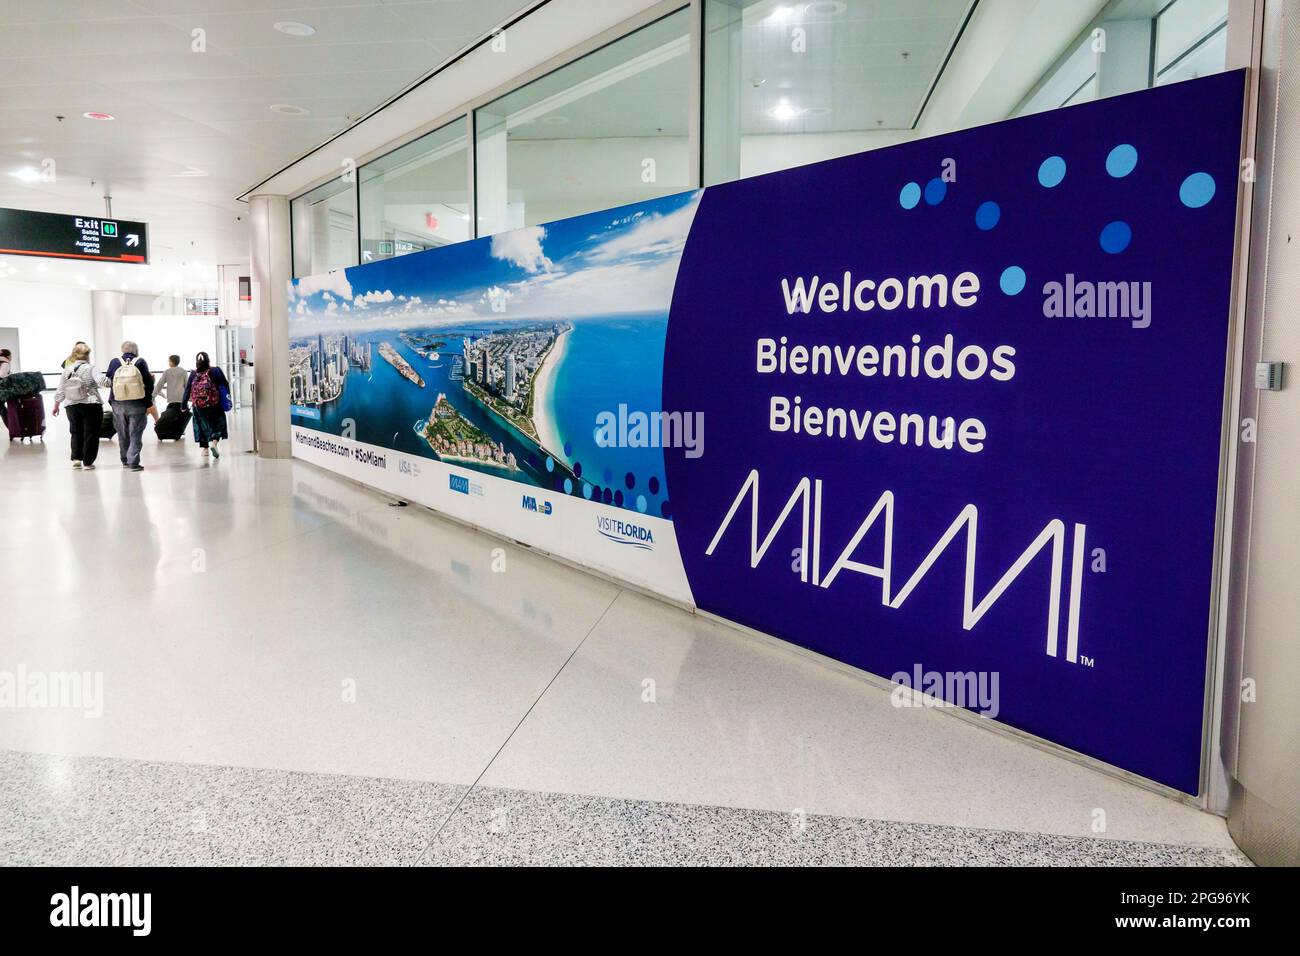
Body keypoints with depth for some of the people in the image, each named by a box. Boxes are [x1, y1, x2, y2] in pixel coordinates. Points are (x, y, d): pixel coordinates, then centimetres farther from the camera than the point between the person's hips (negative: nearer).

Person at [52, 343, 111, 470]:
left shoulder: (66, 370, 5)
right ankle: (87, 463, 5)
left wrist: (56, 405, 20)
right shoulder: (90, 369, -8)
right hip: (91, 406, -4)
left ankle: (76, 458, 14)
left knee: (76, 432, 20)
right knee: (90, 433, 4)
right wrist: (111, 383, -5)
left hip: (72, 407, 4)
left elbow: (60, 391, 9)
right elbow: (102, 381, -25)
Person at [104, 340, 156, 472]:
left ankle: (125, 461, 25)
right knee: (135, 434, 1)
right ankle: (133, 462, -5)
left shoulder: (114, 363, 2)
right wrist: (149, 403, 1)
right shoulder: (140, 362, -5)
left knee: (123, 434, 15)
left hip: (118, 404, 3)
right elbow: (148, 384, -6)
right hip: (137, 404, -3)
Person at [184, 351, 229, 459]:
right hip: (214, 404, -2)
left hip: (198, 405, 2)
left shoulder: (193, 374, -1)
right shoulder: (215, 371, -6)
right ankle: (214, 441, -15)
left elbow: (187, 390, 1)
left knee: (202, 424, 14)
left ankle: (205, 448, 18)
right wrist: (227, 397, 12)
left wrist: (184, 405, 8)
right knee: (218, 422, 10)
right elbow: (225, 385, -4)